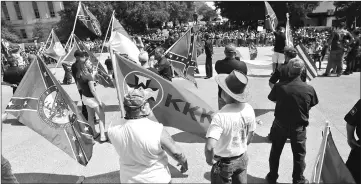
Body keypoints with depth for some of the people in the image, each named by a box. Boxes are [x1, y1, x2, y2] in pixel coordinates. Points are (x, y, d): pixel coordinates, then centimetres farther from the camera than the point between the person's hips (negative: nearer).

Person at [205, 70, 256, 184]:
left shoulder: (220, 117, -33)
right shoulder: (249, 109, -13)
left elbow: (209, 147, -38)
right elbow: (250, 135, 2)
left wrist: (209, 159, -17)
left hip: (224, 163, -5)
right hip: (242, 158, 5)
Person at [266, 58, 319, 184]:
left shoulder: (279, 86, -19)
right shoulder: (309, 89, -18)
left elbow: (272, 99, -1)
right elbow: (311, 106, -2)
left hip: (280, 124, 1)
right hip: (299, 127, 0)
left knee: (275, 152, 20)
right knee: (299, 155, 20)